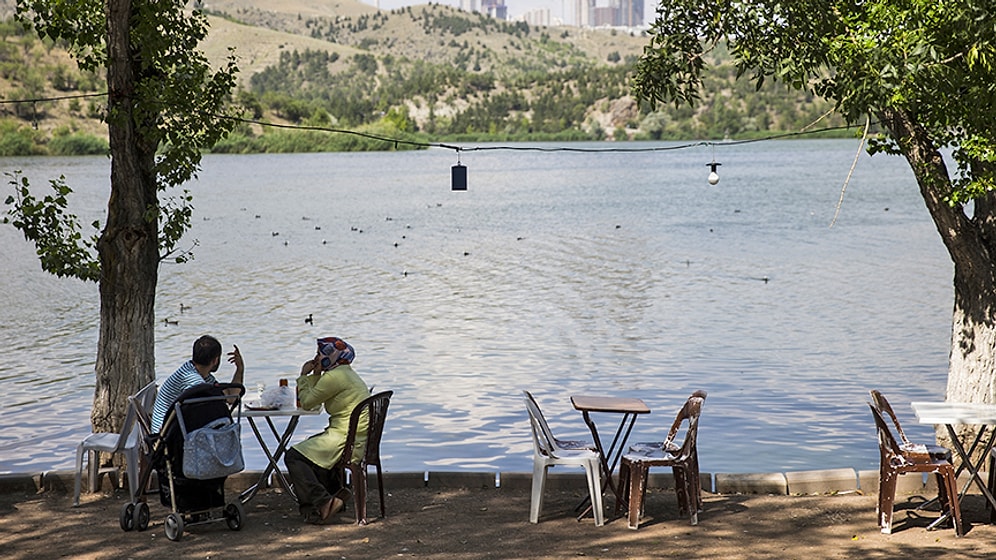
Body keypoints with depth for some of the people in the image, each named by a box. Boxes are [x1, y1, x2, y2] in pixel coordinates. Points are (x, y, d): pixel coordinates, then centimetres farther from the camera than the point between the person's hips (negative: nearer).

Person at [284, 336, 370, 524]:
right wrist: (315, 375, 14)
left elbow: (307, 402, -8)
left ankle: (323, 503, -18)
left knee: (293, 456, -10)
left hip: (347, 440, -11)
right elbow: (315, 399, 23)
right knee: (310, 445, 31)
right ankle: (335, 492, 23)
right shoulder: (347, 374, 19)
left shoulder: (335, 376, -14)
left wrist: (303, 376, 5)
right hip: (360, 439, 11)